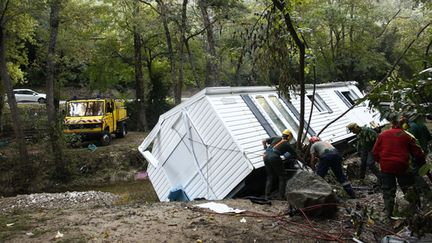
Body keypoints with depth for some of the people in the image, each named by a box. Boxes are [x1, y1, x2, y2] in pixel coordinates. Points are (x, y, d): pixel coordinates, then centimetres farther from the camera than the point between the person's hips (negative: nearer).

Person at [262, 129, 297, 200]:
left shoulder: (276, 138, 19)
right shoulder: (287, 145, 9)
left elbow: (264, 141, 17)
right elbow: (295, 155, 20)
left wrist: (266, 149, 27)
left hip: (266, 156, 5)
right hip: (274, 158, -5)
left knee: (270, 177, 16)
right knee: (282, 176, 11)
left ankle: (267, 195, 11)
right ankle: (281, 196, 9)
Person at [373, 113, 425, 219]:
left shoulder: (382, 135, 3)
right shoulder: (406, 136, -1)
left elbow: (375, 152, 5)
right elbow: (417, 152, 3)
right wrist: (421, 162, 21)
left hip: (386, 167, 2)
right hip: (402, 166, -1)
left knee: (388, 190, 12)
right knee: (408, 187, 15)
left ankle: (389, 213, 16)